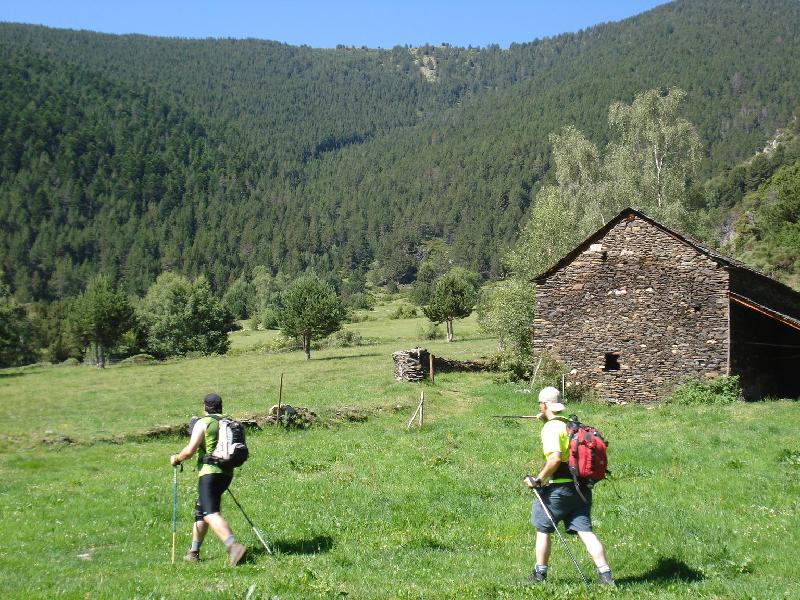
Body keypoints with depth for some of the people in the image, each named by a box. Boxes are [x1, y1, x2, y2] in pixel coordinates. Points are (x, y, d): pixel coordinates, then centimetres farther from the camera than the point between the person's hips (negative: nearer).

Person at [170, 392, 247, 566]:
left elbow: (190, 450, -12)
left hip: (209, 472, -8)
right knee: (200, 511, 21)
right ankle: (193, 552, 26)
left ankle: (233, 545, -34)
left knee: (211, 514, -16)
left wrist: (176, 458, 6)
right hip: (227, 473, 8)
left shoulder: (203, 423, -5)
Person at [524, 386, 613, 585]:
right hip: (581, 487, 7)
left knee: (542, 529, 12)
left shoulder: (550, 428, -12)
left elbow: (555, 458, -24)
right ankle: (605, 573, -10)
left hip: (559, 488, -7)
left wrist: (538, 479, -15)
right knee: (585, 531, 1)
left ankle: (539, 573, 19)